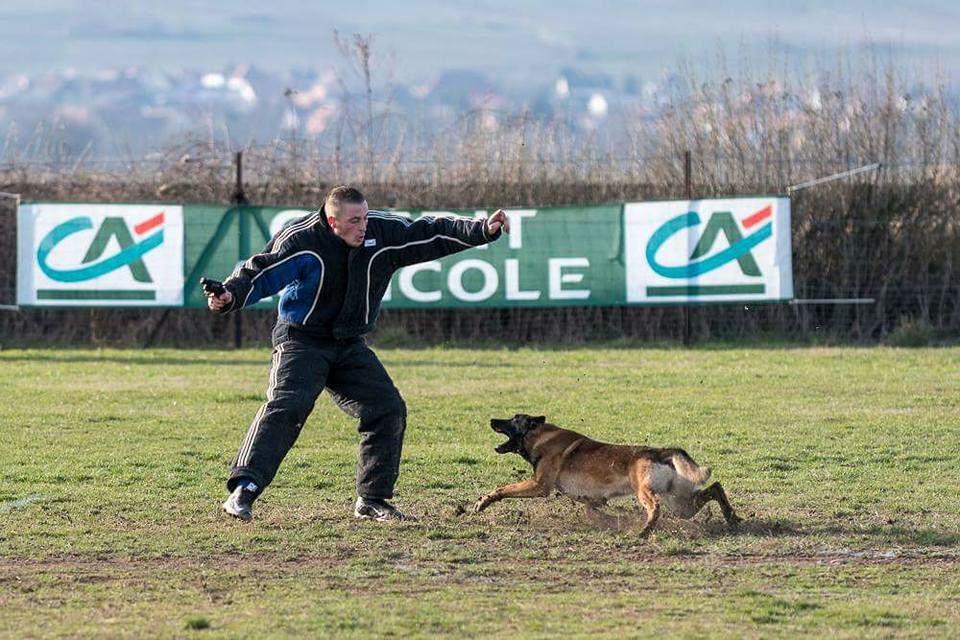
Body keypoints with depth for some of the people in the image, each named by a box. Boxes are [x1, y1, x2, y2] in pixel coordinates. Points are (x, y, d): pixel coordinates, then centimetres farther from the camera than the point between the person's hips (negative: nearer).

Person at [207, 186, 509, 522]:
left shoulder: (382, 232, -5)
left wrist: (483, 230, -9)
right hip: (300, 340, -6)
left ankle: (371, 500, 10)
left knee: (388, 409, -1)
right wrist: (231, 295, -45)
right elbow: (262, 271, -26)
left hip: (350, 345, 6)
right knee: (285, 407, -26)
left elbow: (433, 234, 0)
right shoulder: (300, 241, -18)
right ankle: (243, 489, -32)